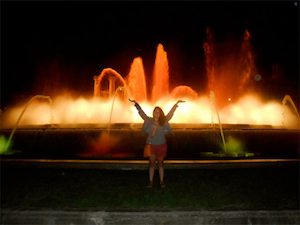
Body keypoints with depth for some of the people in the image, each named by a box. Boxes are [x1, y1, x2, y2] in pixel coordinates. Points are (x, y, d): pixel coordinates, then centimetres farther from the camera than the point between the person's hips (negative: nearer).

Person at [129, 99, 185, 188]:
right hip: (151, 145, 0)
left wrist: (176, 103, 0)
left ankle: (162, 181, 22)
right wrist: (135, 103, -4)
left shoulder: (164, 121, 3)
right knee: (152, 163, 8)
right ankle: (150, 181, 19)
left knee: (160, 164, 11)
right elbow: (141, 112, 0)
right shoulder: (149, 120, 1)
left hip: (161, 146, 0)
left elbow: (171, 113, 3)